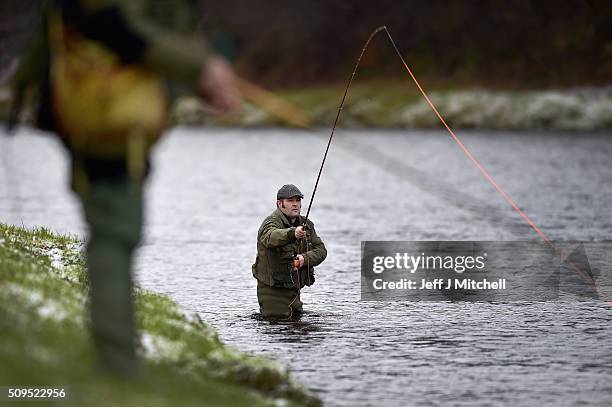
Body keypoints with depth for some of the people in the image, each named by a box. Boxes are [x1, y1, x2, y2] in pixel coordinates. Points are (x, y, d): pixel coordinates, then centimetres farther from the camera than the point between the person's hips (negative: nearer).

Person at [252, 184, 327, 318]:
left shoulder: (306, 225, 8)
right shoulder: (271, 222, -15)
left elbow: (321, 250, 1)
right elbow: (271, 237, -38)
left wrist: (305, 258, -20)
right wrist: (293, 233, -57)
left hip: (294, 290, 7)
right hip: (272, 291, -7)